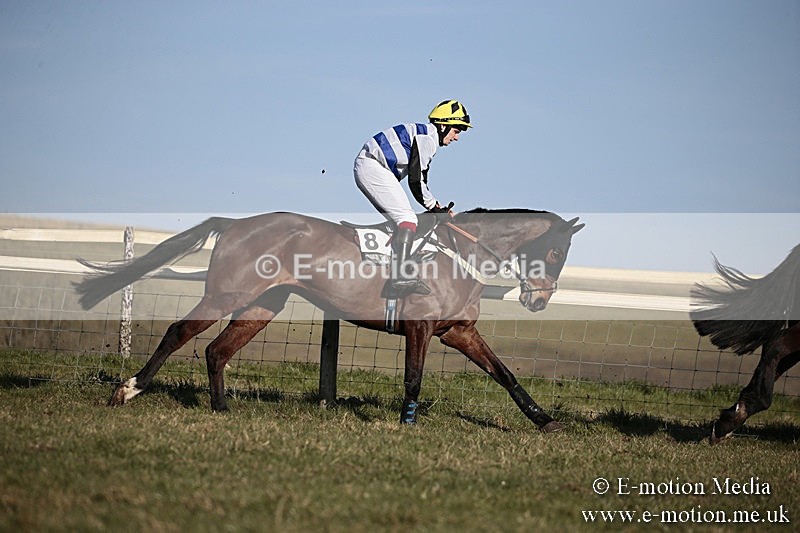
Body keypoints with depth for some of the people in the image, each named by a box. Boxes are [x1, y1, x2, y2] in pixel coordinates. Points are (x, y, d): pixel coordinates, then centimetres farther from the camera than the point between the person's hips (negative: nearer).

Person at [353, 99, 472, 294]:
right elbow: (416, 181, -15)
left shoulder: (425, 136, 22)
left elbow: (419, 181, 21)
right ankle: (401, 277, -28)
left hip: (364, 168, 11)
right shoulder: (428, 137, -10)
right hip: (372, 166, -11)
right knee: (408, 219, -17)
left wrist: (437, 208, 12)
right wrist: (435, 208, -7)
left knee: (402, 222, 11)